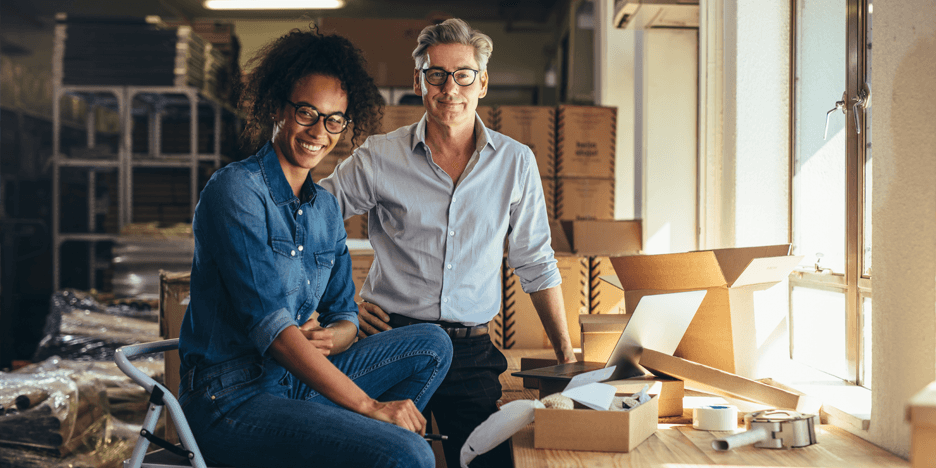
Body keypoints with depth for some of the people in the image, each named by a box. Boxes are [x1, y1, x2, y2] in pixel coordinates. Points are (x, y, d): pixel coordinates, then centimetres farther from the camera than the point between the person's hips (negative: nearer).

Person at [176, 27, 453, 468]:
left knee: (432, 345, 2)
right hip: (232, 399, -8)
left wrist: (326, 339, -12)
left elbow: (345, 315, 15)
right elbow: (268, 323, -22)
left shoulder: (326, 208, 12)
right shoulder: (236, 190, -14)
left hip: (296, 378, 8)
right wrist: (369, 406, -22)